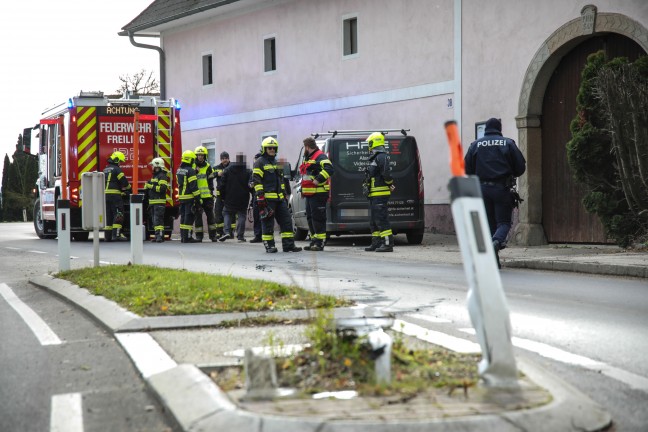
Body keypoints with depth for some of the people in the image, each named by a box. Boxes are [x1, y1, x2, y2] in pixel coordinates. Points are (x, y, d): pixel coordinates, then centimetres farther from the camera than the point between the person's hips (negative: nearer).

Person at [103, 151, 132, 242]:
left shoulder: (105, 169, 20)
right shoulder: (116, 169, -7)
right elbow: (124, 181, -9)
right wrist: (129, 190, 9)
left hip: (105, 195, 8)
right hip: (114, 195, -8)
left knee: (108, 216, 10)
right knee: (118, 216, -7)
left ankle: (107, 236, 9)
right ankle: (115, 235, -16)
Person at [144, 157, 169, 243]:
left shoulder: (162, 176, -11)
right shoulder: (155, 176, 21)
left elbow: (162, 188, -23)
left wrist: (151, 186, -20)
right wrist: (147, 186, 14)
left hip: (159, 202, -10)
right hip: (153, 202, 10)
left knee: (158, 220, -16)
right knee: (154, 220, 11)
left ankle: (160, 236, -21)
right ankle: (157, 236, 15)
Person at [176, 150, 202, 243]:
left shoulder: (179, 170, 12)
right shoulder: (190, 171, -14)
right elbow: (193, 186, -17)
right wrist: (198, 198, -14)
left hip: (181, 197, 8)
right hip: (189, 197, -8)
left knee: (183, 216, 13)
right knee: (189, 217, -5)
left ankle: (182, 237, 16)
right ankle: (187, 237, -7)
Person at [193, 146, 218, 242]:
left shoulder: (208, 167, 7)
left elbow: (210, 181, 6)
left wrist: (211, 192, -2)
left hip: (207, 195, 1)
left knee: (210, 215, 6)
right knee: (198, 216, 1)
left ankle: (212, 235, 12)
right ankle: (199, 235, 6)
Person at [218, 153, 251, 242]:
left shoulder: (227, 170, -1)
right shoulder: (248, 172, -4)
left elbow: (222, 185, 0)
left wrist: (223, 196, 9)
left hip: (230, 198, 0)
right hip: (243, 199, 0)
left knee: (227, 213, 11)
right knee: (241, 215, 6)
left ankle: (227, 231, -9)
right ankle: (240, 236, 0)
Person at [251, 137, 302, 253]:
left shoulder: (277, 163, 22)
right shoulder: (260, 163, -3)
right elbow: (256, 180, -10)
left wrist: (284, 195, 23)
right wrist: (260, 196, -17)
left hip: (279, 198, 7)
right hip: (267, 198, -7)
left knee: (286, 220, 2)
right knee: (268, 222, -4)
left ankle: (289, 244, 5)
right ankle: (269, 246, 2)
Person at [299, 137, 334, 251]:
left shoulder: (320, 157, -11)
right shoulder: (309, 158, 22)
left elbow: (329, 169, -27)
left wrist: (318, 180, -29)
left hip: (318, 194, -11)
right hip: (310, 194, 11)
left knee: (318, 218, -10)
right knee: (310, 217, 13)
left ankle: (320, 243, -9)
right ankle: (314, 241, 19)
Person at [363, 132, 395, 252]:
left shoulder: (381, 157, -14)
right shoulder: (374, 157, 19)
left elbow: (386, 174, -22)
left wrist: (390, 184, -7)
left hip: (380, 194, -11)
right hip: (374, 195, 11)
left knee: (381, 219, -12)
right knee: (373, 220, 14)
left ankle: (388, 244, -12)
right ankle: (376, 243, 20)